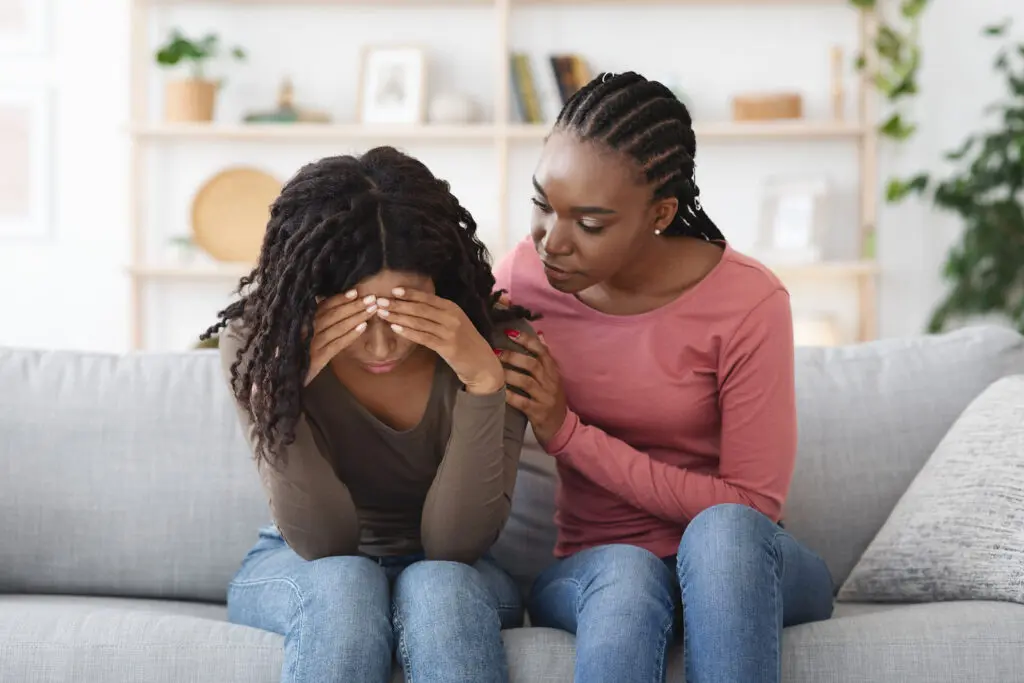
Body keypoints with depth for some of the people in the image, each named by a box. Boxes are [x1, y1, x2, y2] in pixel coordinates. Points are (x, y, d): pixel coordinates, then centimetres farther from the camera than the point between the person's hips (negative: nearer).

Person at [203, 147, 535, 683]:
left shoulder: (496, 344, -18)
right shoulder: (257, 337, -18)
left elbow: (453, 545, -21)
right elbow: (320, 542, -20)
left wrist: (483, 381, -34)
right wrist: (281, 386, -35)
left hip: (447, 578, 0)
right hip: (299, 572, 0)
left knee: (439, 588, -34)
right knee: (343, 584, -34)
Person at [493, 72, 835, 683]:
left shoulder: (747, 303, -15)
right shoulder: (523, 277, -3)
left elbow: (752, 506, -15)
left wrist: (568, 433, -19)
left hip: (736, 566, -1)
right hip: (592, 570, 2)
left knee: (720, 531, -37)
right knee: (624, 572, -35)